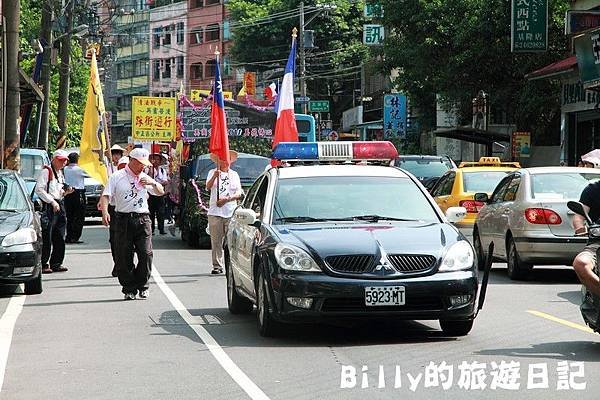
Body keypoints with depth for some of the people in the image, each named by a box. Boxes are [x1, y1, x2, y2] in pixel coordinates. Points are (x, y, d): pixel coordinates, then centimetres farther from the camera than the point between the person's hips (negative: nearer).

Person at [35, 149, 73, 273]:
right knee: (46, 238, -8)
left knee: (59, 238, 8)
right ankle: (43, 265, -5)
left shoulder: (60, 173, 20)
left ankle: (56, 263, 14)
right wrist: (52, 202, -17)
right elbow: (39, 190, -14)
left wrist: (66, 191, 8)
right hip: (49, 207, -9)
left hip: (59, 206, 9)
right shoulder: (46, 171, -6)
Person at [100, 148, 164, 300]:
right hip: (123, 220, -2)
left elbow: (161, 192, 25)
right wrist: (105, 212, -21)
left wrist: (153, 183, 3)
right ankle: (129, 289, 8)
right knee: (124, 257, -2)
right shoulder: (117, 177, 4)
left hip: (142, 220, 2)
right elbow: (105, 196, -4)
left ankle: (142, 286, 9)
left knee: (146, 254, -8)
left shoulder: (145, 178, 16)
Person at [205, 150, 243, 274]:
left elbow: (239, 194, 9)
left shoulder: (234, 175, 16)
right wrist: (215, 176, -26)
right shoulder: (212, 172, 11)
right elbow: (208, 187, -7)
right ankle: (217, 266, 0)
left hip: (231, 212, 1)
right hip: (215, 212, -1)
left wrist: (227, 199, -9)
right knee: (216, 241, -3)